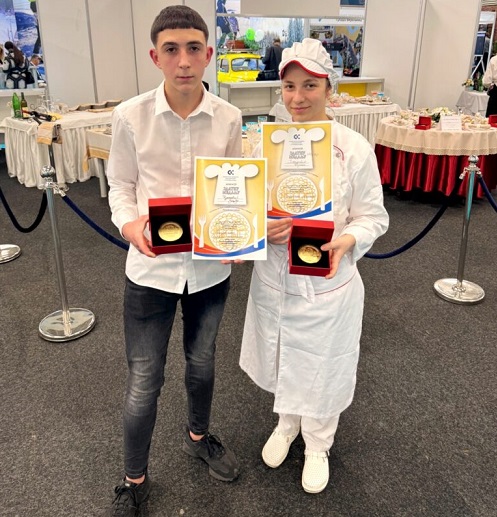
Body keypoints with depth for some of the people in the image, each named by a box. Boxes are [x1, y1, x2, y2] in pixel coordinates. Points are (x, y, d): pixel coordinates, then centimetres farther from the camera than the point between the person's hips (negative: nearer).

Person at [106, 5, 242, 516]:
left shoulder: (228, 118, -6)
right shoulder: (130, 116, -11)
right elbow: (121, 186, -1)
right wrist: (129, 225, -21)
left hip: (210, 266, 2)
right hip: (152, 267, -2)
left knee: (201, 363, 22)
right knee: (143, 383, 8)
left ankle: (198, 436, 53)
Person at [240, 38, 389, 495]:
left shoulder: (354, 148, -13)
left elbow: (373, 217, -7)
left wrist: (345, 242, -27)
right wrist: (263, 228, -18)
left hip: (328, 281, -3)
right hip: (274, 276, 3)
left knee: (322, 369, 15)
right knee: (281, 359, 22)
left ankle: (318, 444, 45)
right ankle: (287, 423, 53)